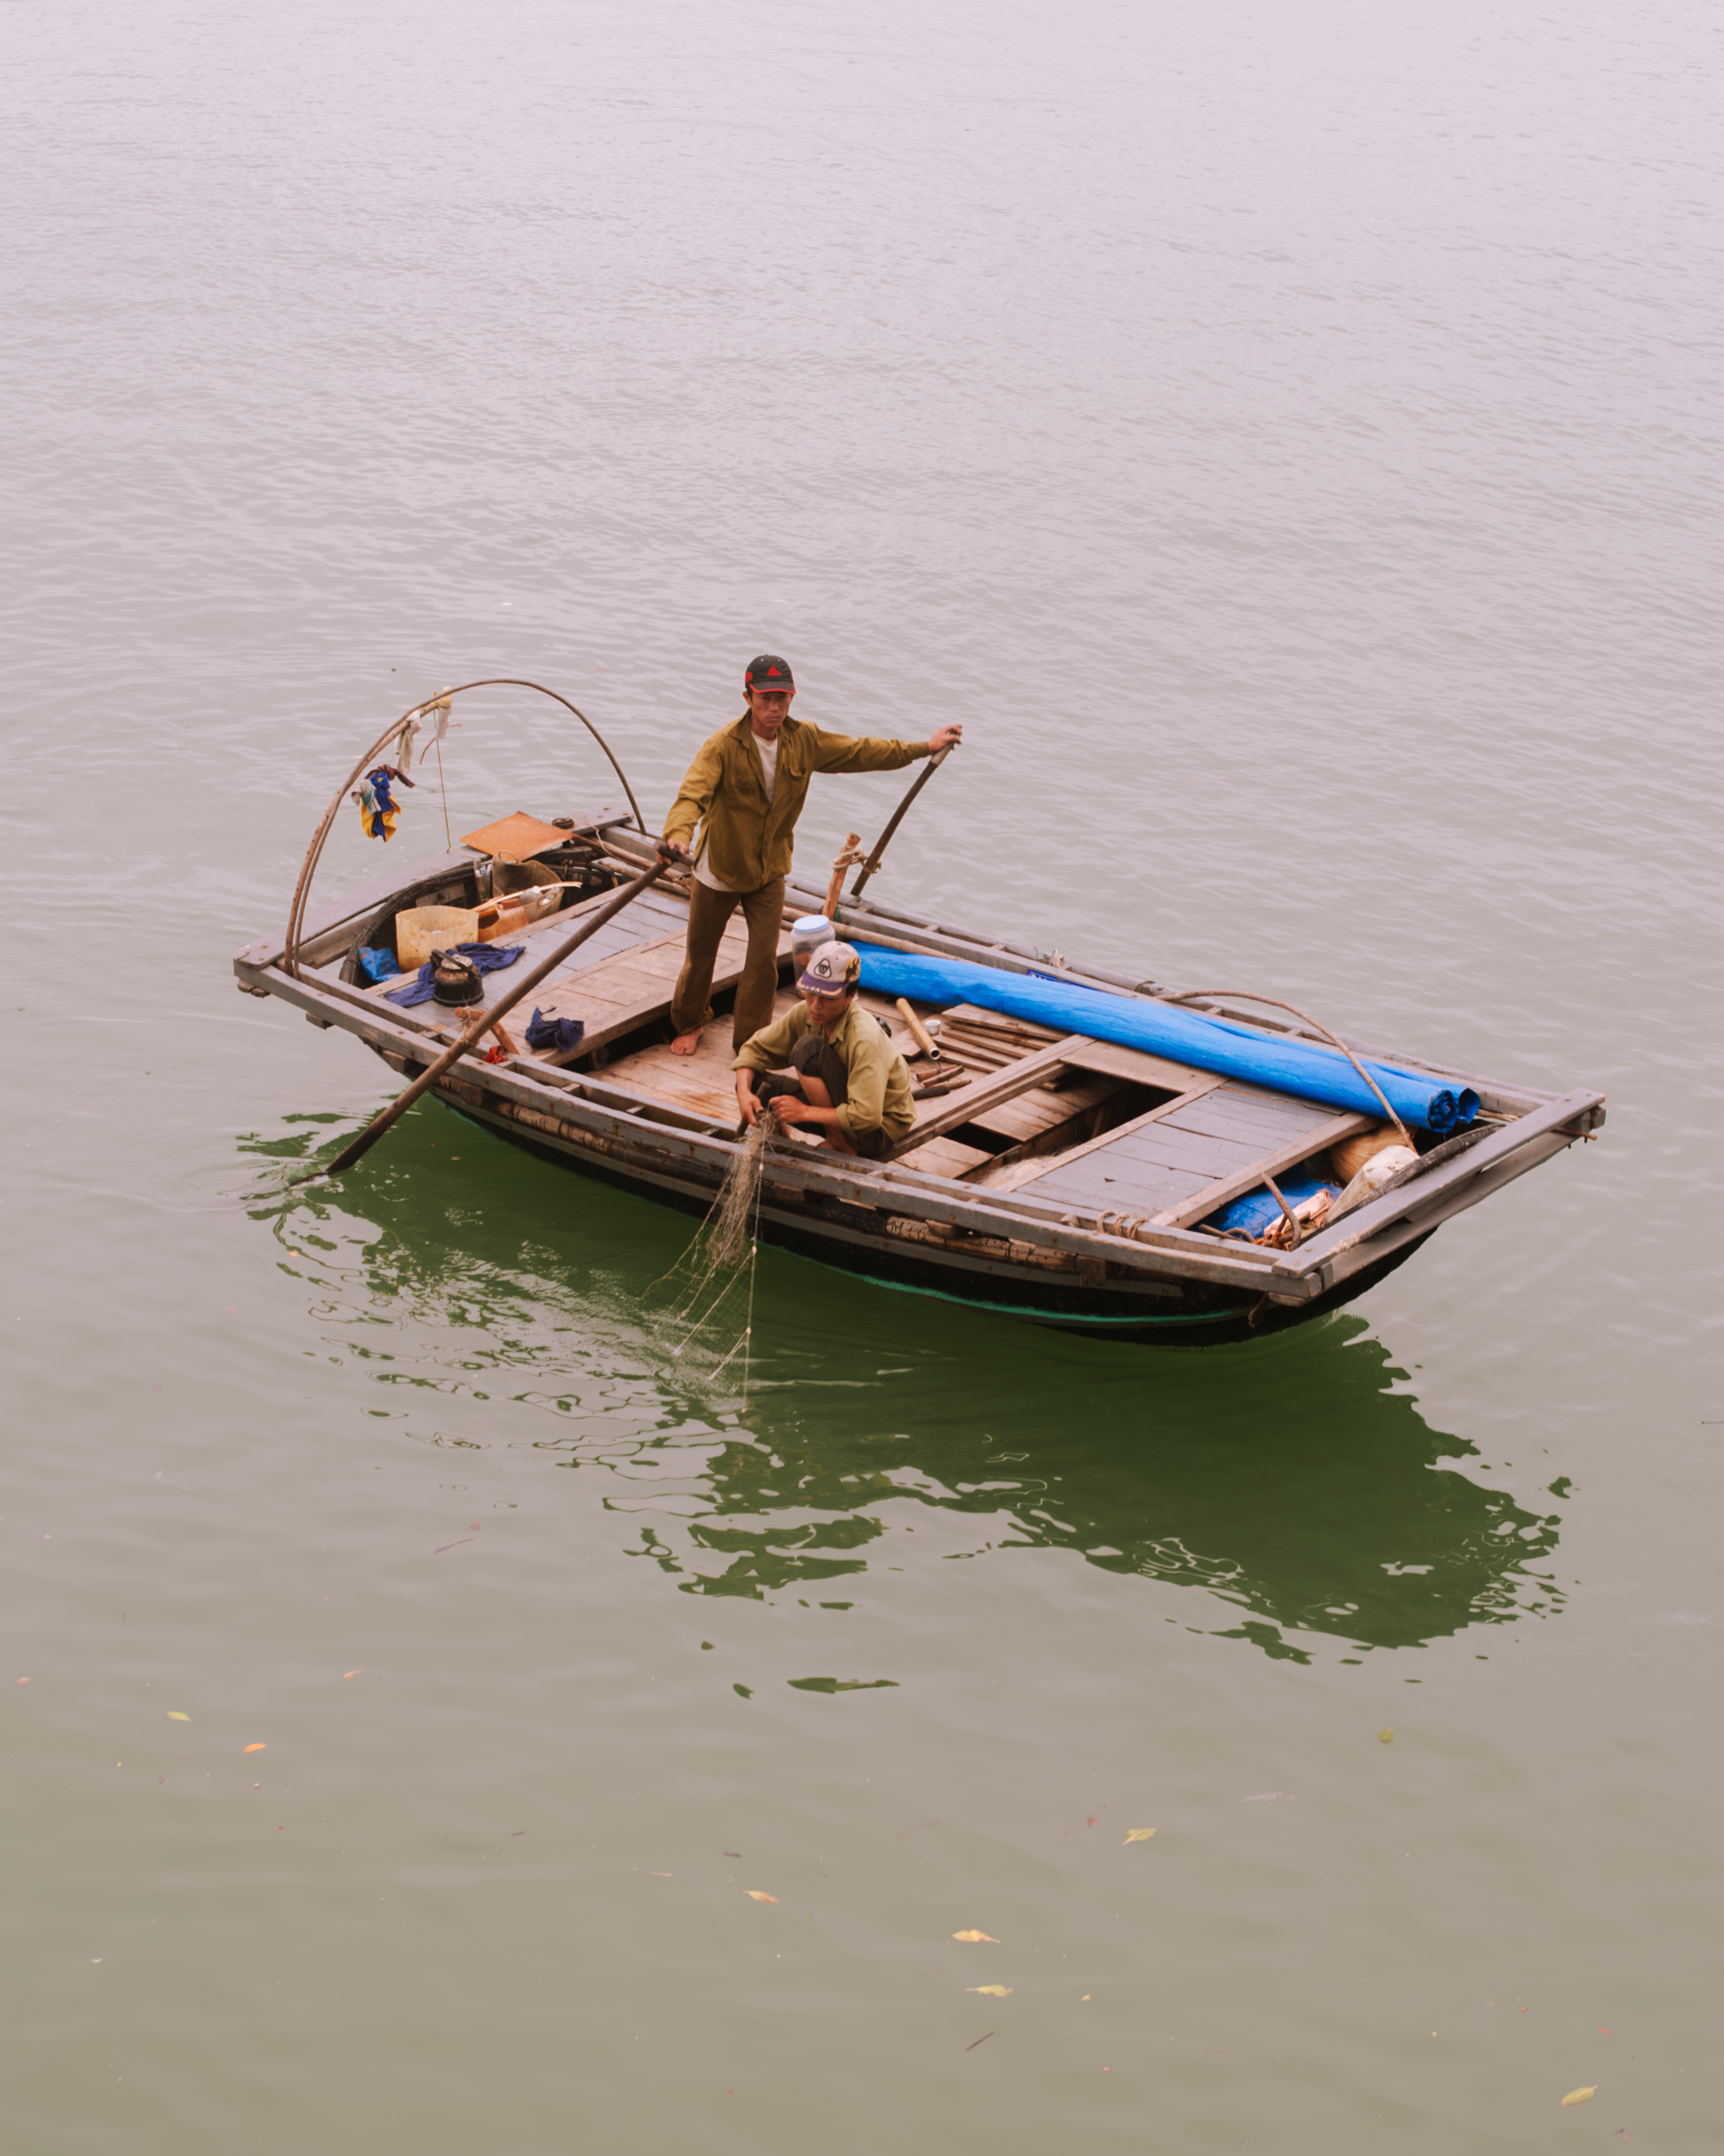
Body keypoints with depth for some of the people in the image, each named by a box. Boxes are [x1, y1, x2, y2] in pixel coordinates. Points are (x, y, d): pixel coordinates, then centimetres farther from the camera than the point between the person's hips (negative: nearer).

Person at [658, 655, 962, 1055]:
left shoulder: (804, 741, -8)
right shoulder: (723, 746, -25)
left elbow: (859, 751, 5)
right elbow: (692, 794, -38)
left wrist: (925, 748, 8)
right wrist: (678, 835, -60)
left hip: (769, 872, 3)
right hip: (719, 871, -3)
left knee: (764, 961, 0)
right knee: (700, 956, 14)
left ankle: (749, 1044, 17)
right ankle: (689, 1024, 41)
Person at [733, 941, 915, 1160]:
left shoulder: (866, 1039, -30)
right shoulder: (805, 1014, -9)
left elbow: (866, 1117, -36)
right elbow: (756, 1049, 3)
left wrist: (805, 1112, -28)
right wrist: (744, 1092, -17)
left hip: (880, 1132, -8)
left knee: (809, 1047, -24)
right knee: (757, 1085, -4)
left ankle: (840, 1144, -13)